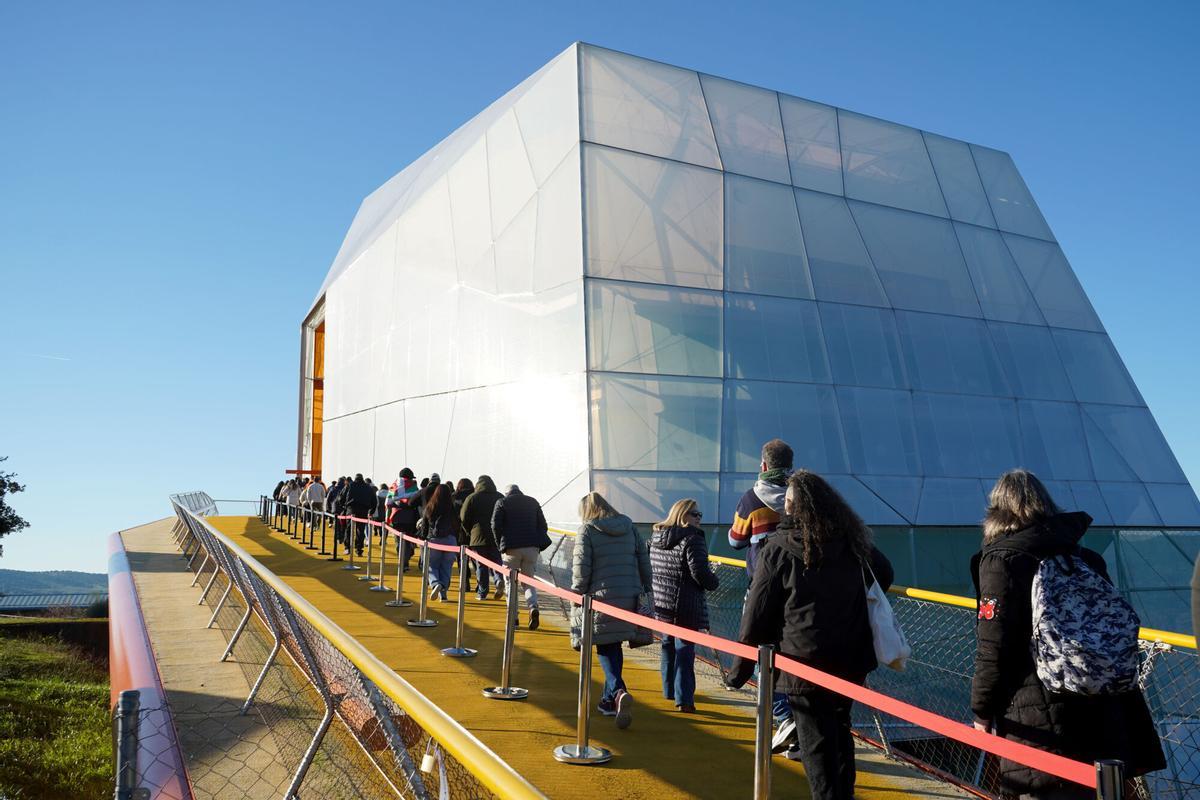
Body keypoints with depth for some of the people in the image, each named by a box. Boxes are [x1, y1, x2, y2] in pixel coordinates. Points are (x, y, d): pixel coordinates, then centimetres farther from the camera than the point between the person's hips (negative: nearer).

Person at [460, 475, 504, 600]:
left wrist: (470, 532, 14)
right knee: (496, 561, 9)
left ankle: (482, 592, 7)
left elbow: (464, 518, 1)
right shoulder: (500, 497, 7)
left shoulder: (472, 498, 0)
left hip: (479, 537, -2)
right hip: (497, 537, 2)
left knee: (481, 566, 5)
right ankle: (499, 580, -17)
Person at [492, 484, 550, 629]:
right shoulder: (533, 502, 15)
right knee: (528, 581, 11)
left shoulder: (502, 502, 6)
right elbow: (543, 525, 11)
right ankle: (533, 607, -13)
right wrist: (539, 545, 13)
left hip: (511, 548, -2)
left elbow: (496, 525, -4)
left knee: (511, 583, 10)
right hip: (532, 548, 2)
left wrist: (501, 545, 6)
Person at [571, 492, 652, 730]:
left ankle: (618, 692, -18)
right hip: (629, 597, 5)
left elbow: (581, 567, -9)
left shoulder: (587, 529, -4)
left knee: (605, 647, 4)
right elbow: (644, 561, 10)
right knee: (615, 645, 16)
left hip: (600, 597, -5)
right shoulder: (629, 527, 10)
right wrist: (647, 589, 16)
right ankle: (609, 699, 24)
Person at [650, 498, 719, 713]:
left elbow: (650, 568, 16)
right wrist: (714, 583, -1)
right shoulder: (692, 538, -15)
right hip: (687, 607, -7)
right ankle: (683, 698, -4)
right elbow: (699, 572, -20)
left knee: (668, 645, 20)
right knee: (684, 648, -2)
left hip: (662, 604, 7)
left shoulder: (656, 538, 10)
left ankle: (669, 690, 31)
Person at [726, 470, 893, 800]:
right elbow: (885, 574, 21)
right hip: (851, 661, 6)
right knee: (840, 732, 24)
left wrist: (740, 669, 0)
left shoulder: (778, 549, -10)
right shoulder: (854, 540, 3)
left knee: (817, 747, 4)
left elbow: (756, 615, -9)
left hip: (805, 665, -5)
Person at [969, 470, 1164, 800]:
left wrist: (982, 711, -1)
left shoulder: (1001, 560, -8)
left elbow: (993, 651, -13)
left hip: (1037, 724, -7)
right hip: (1101, 720, 7)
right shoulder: (1087, 558, 12)